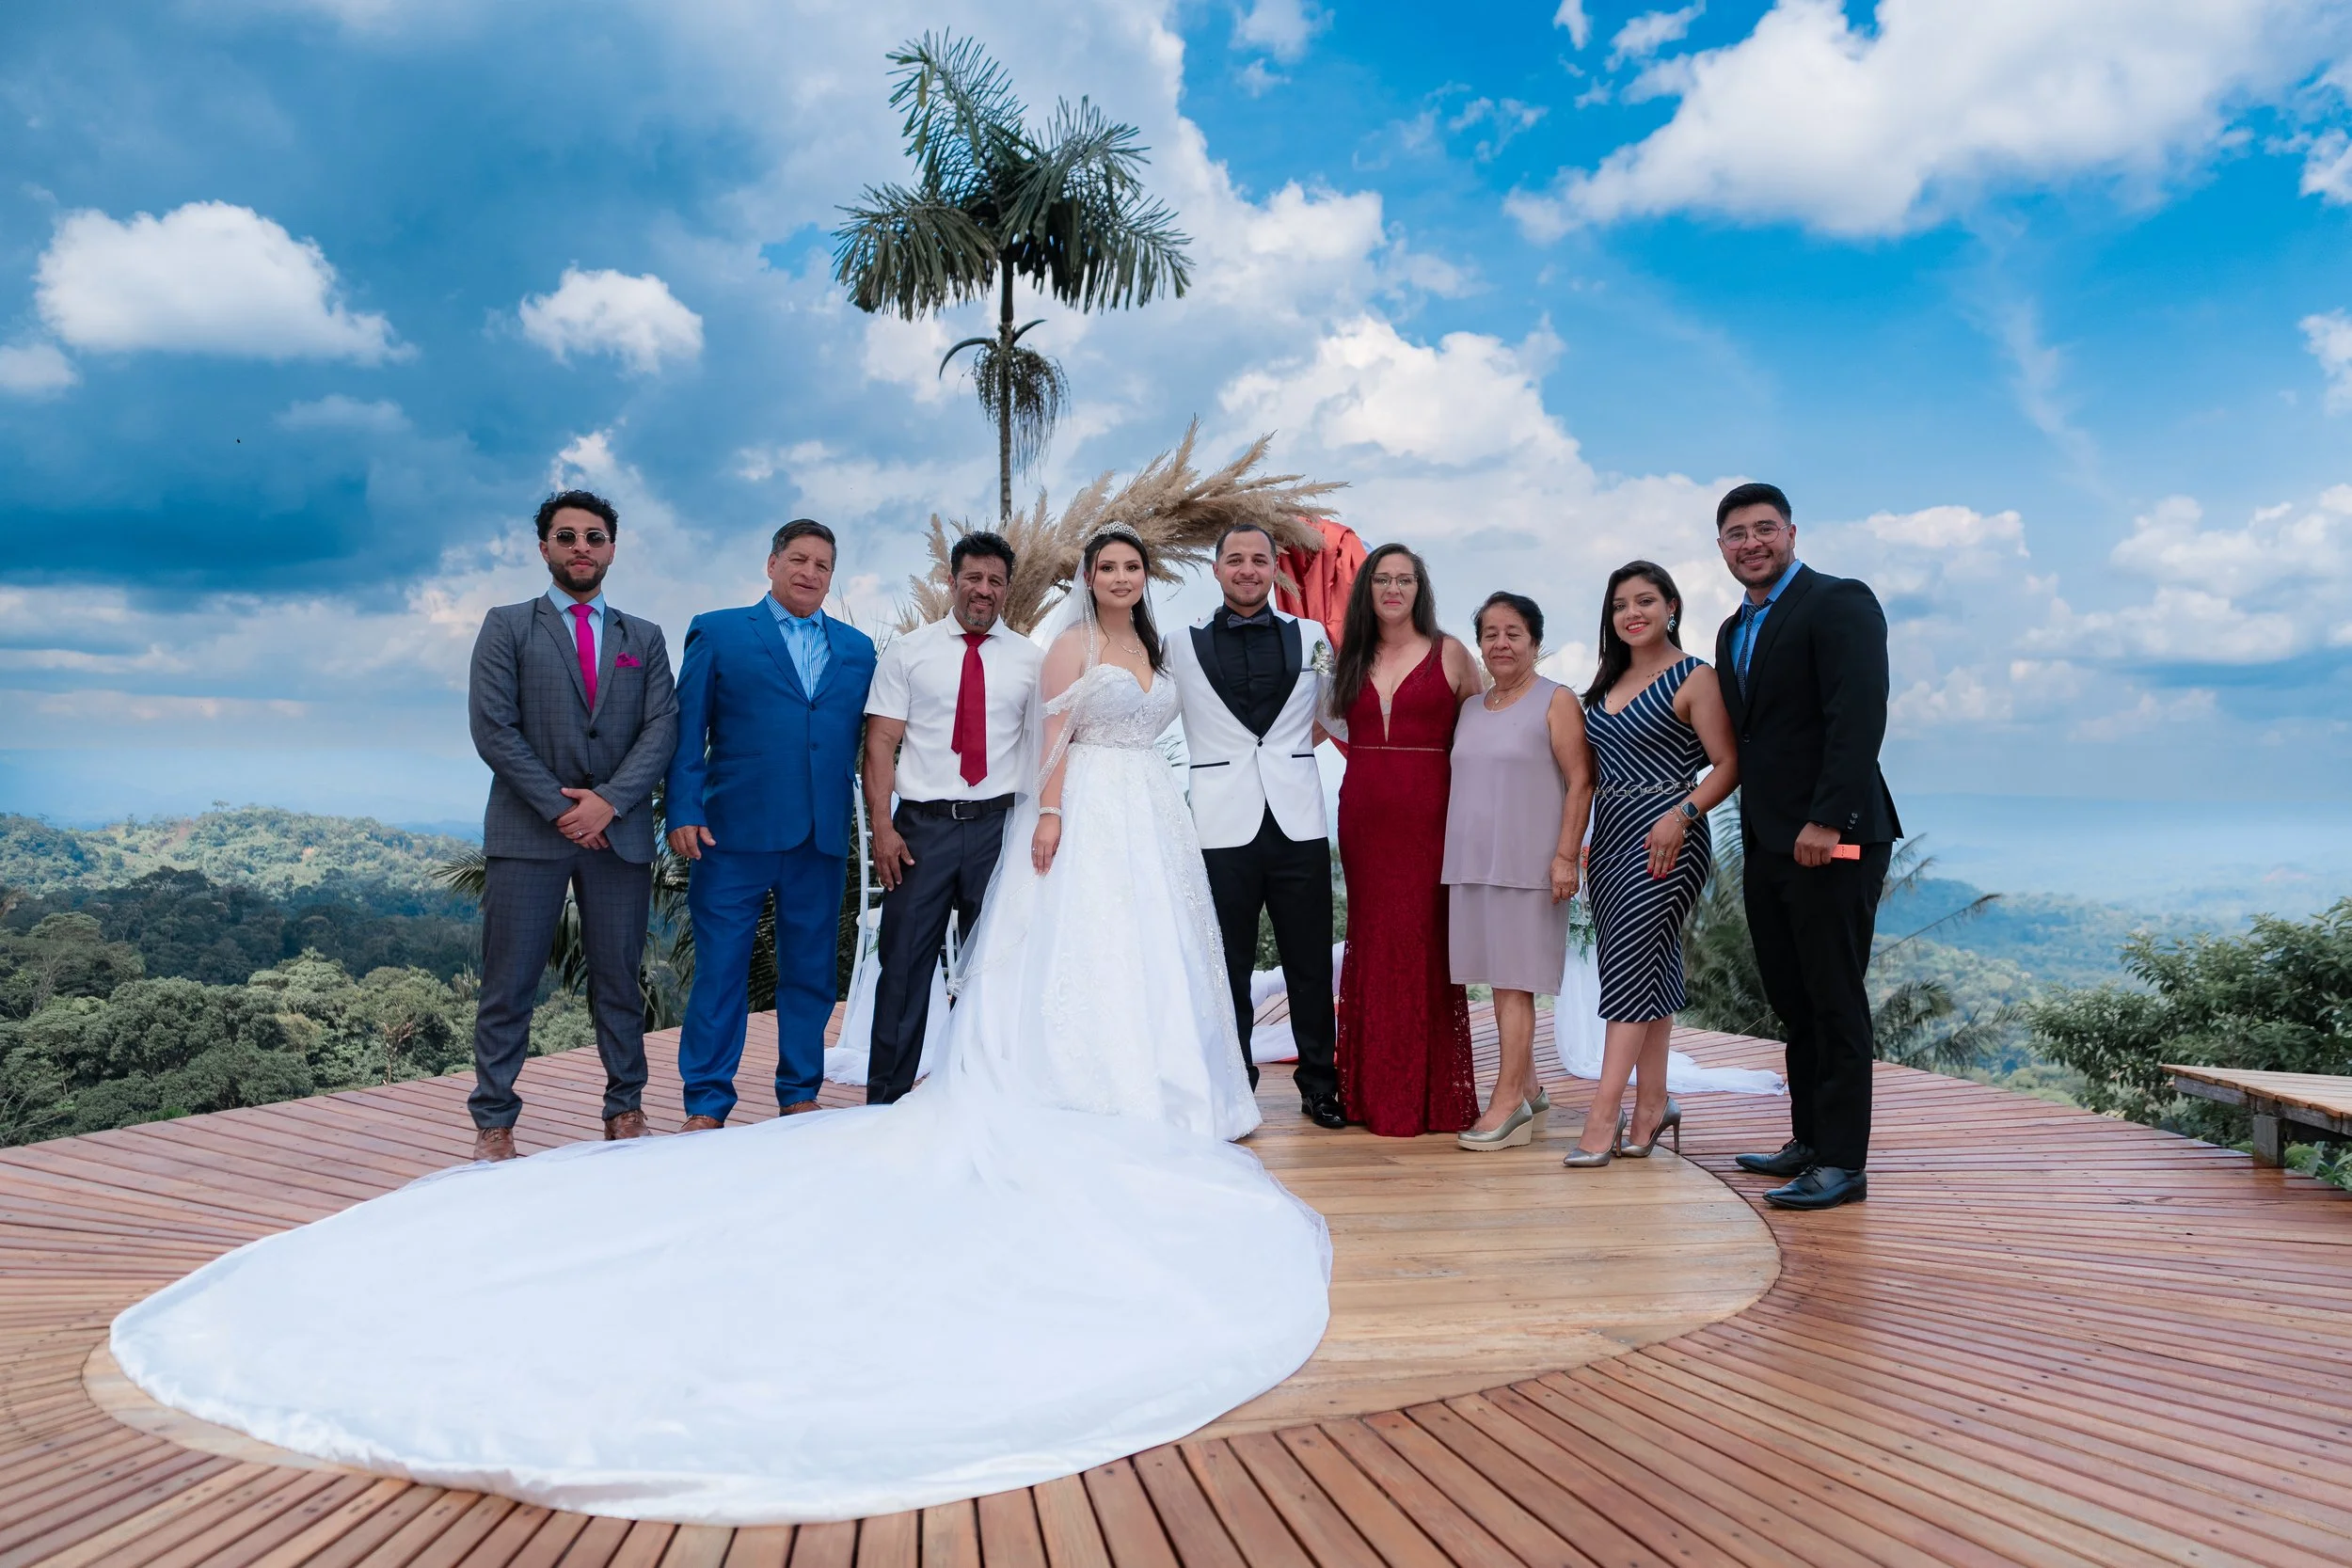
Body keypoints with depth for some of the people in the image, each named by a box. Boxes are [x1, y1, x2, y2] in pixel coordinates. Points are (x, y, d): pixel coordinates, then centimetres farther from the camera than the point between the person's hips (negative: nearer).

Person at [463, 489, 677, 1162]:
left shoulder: (644, 638, 14)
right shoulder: (507, 626, 6)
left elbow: (661, 729, 3)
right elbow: (492, 727, -4)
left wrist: (607, 800, -11)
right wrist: (560, 807, -10)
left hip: (620, 831, 2)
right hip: (527, 831, -2)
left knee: (619, 979, 8)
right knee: (509, 985, 0)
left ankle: (625, 1107, 18)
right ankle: (493, 1122, 8)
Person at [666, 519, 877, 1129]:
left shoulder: (858, 649, 14)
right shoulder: (717, 633, 6)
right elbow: (687, 731, 1)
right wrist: (685, 811, -8)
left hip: (823, 838, 3)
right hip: (735, 830, -3)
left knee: (810, 971, 10)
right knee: (720, 969, 2)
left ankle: (799, 1095, 22)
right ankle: (706, 1103, 12)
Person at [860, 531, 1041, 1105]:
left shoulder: (1030, 660, 9)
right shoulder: (905, 653, 6)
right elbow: (881, 742, 1)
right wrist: (882, 827, -8)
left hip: (999, 826, 1)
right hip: (922, 826, -1)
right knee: (904, 965, 0)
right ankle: (886, 1100, 10)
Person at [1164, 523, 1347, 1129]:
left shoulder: (1310, 637, 9)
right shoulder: (1181, 643, 4)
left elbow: (1334, 712, 22)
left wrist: (1316, 731, 8)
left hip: (1299, 821, 1)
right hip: (1222, 823, -1)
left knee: (1310, 962, 7)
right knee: (1228, 965, 5)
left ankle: (1319, 1082, 22)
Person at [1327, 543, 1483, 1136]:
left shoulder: (1449, 653, 3)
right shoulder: (1352, 659, 14)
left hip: (1427, 816, -3)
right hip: (1363, 816, 4)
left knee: (1423, 943, -3)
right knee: (1370, 940, 5)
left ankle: (1427, 1094, 5)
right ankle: (1372, 1089, 13)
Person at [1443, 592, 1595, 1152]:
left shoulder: (1556, 701, -3)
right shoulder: (1471, 709, 16)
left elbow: (1580, 782, -8)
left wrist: (1565, 856, -15)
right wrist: (1455, 857, 14)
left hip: (1526, 863, -6)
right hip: (1472, 863, 6)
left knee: (1514, 980, -6)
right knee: (1500, 979, 10)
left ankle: (1508, 1103, -1)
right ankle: (1528, 1091, 21)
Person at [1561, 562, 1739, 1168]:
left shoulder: (1693, 679, -5)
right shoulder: (1610, 680, 16)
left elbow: (1728, 765, -10)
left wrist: (1682, 813, -23)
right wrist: (1584, 844, 15)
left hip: (1664, 839, -7)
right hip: (1611, 837, 7)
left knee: (1631, 963, -12)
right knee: (1651, 969, 9)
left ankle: (1603, 1116, -12)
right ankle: (1652, 1106, 15)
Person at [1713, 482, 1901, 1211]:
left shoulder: (1838, 602, -8)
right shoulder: (1734, 630, 18)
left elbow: (1858, 718, -18)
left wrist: (1826, 820, -23)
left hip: (1832, 838, -8)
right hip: (1768, 843, 8)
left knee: (1834, 1001, -3)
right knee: (1792, 1001, 13)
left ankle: (1842, 1162, 5)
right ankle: (1810, 1141, 24)